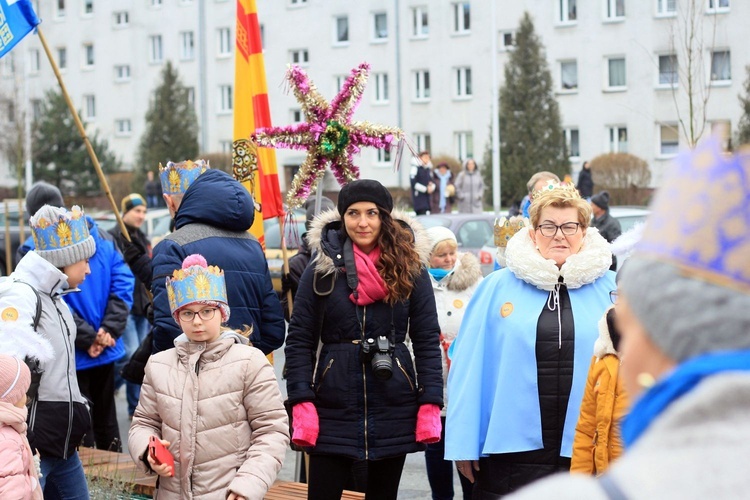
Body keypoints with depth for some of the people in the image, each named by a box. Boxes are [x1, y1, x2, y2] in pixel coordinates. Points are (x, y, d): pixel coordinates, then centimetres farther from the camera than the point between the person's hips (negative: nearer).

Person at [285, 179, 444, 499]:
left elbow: (427, 341, 3)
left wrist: (431, 404, -5)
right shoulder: (320, 273, 2)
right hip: (333, 410, -1)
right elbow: (299, 341, 0)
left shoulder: (411, 271, 3)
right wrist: (301, 402, -10)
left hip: (393, 410, 1)